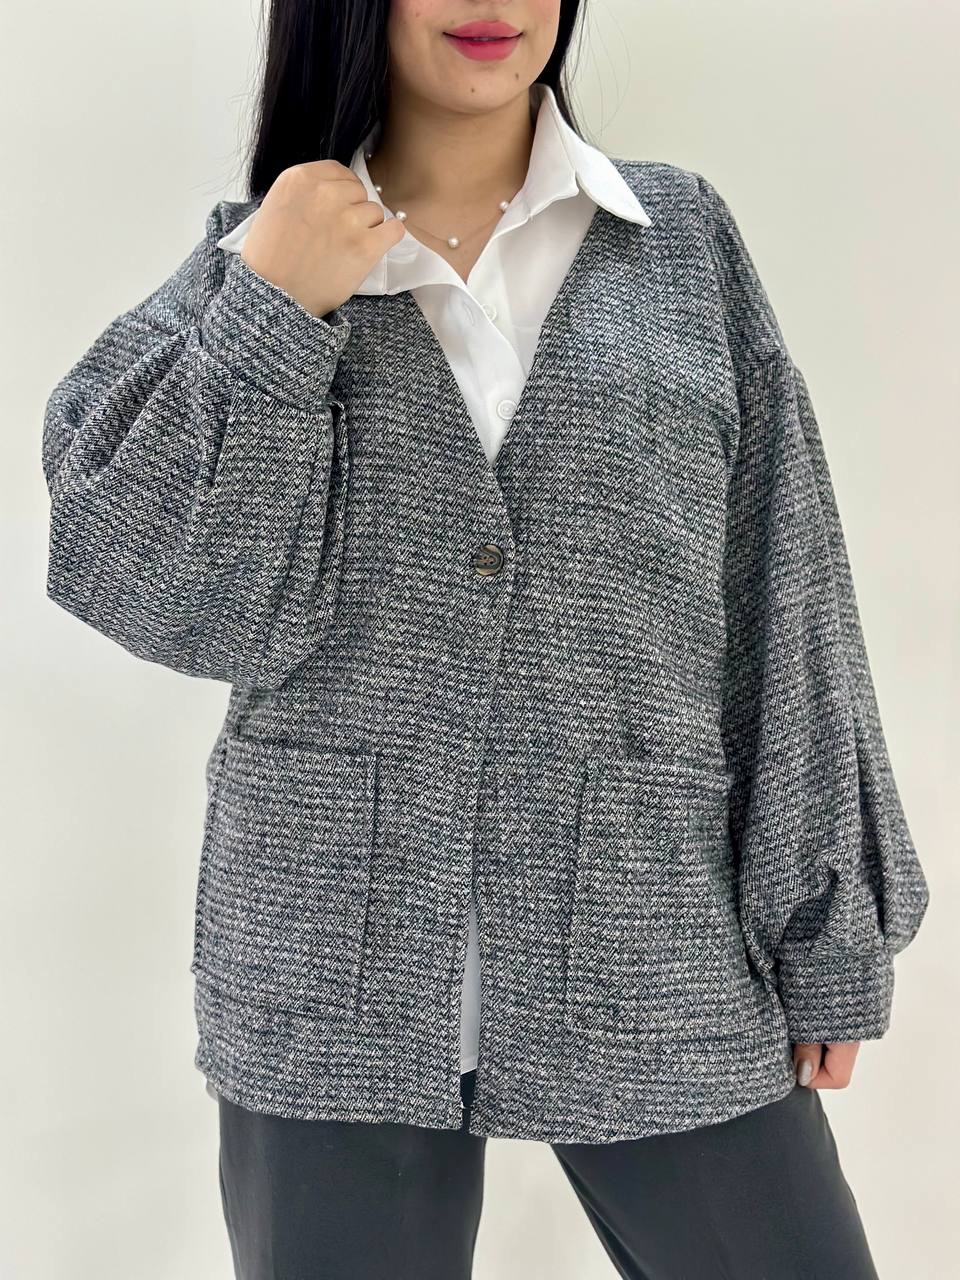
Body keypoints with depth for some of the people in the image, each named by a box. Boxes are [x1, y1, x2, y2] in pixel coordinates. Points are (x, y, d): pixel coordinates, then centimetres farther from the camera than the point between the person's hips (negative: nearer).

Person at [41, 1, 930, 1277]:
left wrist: (827, 928, 1)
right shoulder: (257, 258, 5)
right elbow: (197, 608, -4)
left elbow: (787, 603, 3)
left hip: (654, 951, 1)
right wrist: (269, 311, -11)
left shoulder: (685, 234, 5)